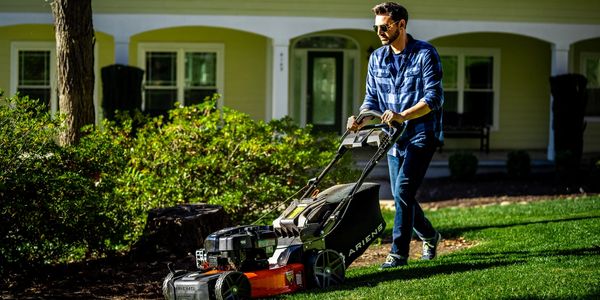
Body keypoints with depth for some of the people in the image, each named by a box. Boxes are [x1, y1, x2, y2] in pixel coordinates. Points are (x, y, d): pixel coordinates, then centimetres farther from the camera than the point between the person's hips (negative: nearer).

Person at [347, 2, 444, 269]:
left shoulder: (425, 54, -10)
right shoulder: (377, 58, 8)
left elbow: (433, 98, -16)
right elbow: (372, 98, 10)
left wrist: (402, 116, -29)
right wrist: (360, 120, -11)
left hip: (421, 135, -6)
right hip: (393, 138, 7)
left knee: (403, 191, -17)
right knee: (401, 196, 11)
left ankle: (398, 253, -12)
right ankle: (429, 236, 35)